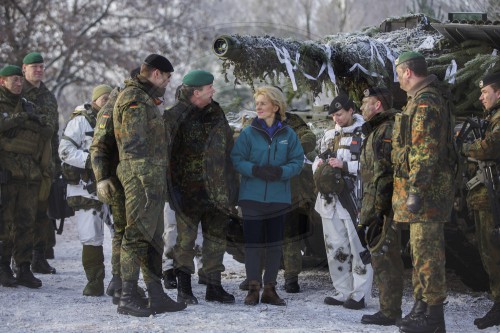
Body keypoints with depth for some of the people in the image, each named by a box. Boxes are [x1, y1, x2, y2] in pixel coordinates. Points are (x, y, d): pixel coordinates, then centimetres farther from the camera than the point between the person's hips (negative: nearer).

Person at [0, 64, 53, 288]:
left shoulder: (27, 107, 20)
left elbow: (48, 130, 4)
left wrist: (29, 121, -8)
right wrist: (19, 118, -14)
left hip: (30, 175, 5)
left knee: (26, 223, 5)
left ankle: (24, 269, 9)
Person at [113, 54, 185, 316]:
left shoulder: (145, 99, 21)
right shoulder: (134, 99, -11)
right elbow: (134, 144, -19)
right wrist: (148, 180, -22)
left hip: (152, 178, 11)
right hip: (141, 178, -11)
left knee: (154, 238, 13)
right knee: (137, 236, -8)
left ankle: (157, 297, 19)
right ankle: (127, 299, -5)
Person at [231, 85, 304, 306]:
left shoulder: (288, 134, 1)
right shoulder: (248, 133, -1)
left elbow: (297, 162, 0)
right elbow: (236, 160, -4)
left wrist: (281, 171, -18)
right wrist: (255, 170, -20)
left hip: (278, 198, 1)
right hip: (252, 197, -1)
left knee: (274, 244, 7)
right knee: (253, 243, 1)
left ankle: (270, 288, 16)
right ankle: (253, 288, 10)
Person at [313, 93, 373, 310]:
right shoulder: (329, 135, 17)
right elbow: (318, 159, 28)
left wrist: (344, 165, -18)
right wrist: (319, 166, 5)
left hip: (354, 199, -7)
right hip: (330, 199, 7)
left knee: (358, 248, -5)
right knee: (335, 248, 10)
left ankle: (359, 295, -1)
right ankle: (342, 292, 19)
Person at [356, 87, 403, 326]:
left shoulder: (387, 131, -13)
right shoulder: (376, 131, 20)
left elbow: (384, 175, -21)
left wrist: (373, 210, -23)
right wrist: (367, 211, 22)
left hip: (383, 207, -11)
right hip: (378, 205, 11)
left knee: (384, 256, -8)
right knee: (380, 255, 13)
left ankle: (389, 312, -6)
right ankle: (389, 308, 20)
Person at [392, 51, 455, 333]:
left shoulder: (425, 102, -16)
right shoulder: (430, 98, 18)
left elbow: (425, 151, -23)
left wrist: (415, 191, -25)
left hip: (425, 190, -11)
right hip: (428, 190, 11)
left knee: (427, 252, -7)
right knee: (422, 249, 16)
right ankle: (423, 306, 24)